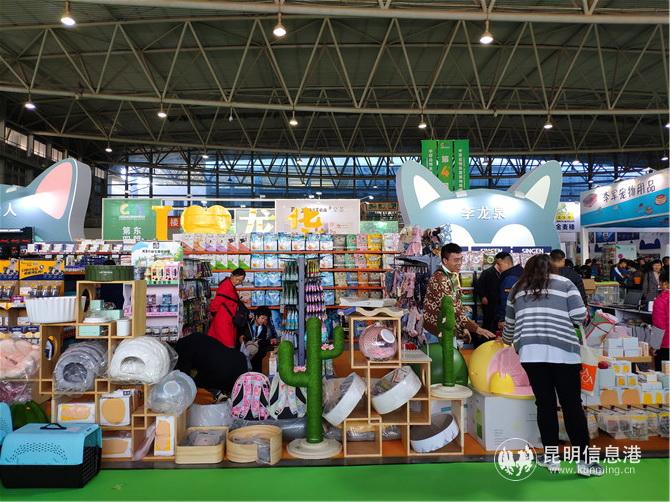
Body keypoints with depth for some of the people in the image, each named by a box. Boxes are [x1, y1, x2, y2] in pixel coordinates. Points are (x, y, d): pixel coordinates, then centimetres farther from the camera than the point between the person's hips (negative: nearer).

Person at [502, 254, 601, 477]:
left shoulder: (518, 289, 19)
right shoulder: (564, 283, 11)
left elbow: (509, 324, 27)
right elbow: (580, 316, 0)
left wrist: (507, 340, 46)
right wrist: (563, 318, 21)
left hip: (531, 352, 2)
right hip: (563, 352, -2)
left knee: (545, 404, 9)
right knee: (572, 405, 5)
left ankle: (551, 457, 15)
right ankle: (583, 460, 10)